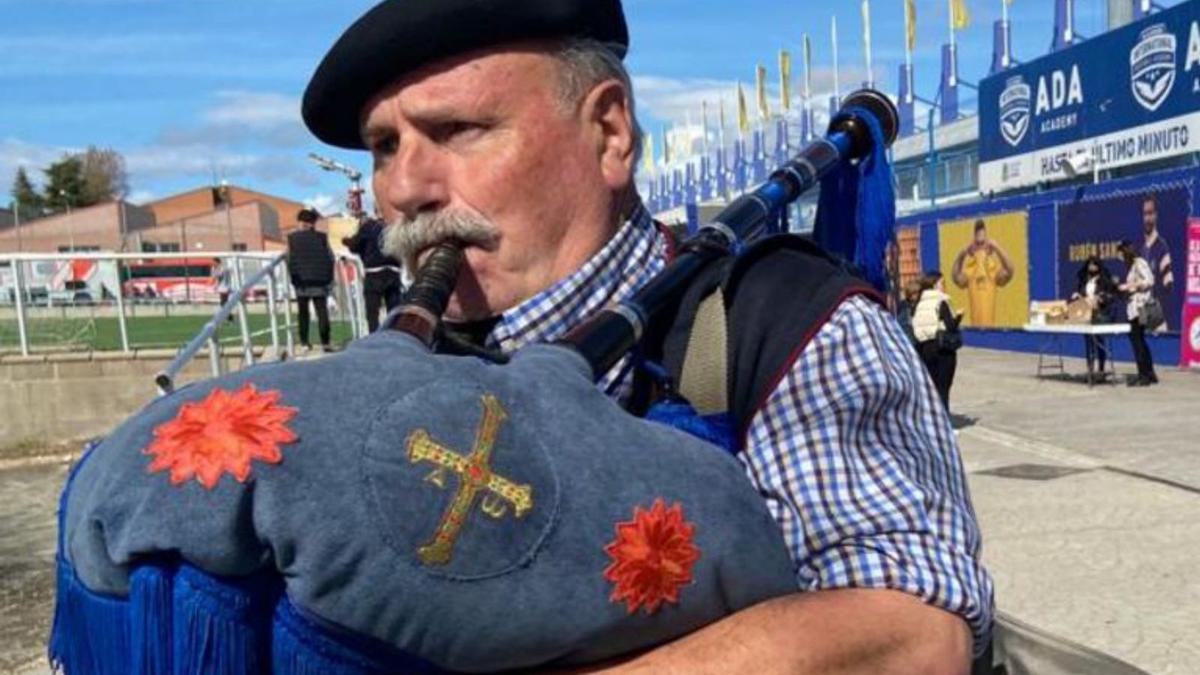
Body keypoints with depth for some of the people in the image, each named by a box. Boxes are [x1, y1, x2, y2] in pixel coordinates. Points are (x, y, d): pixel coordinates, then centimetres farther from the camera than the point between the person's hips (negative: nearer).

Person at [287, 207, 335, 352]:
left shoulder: (292, 238, 0)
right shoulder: (322, 237, 0)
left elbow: (289, 260, 1)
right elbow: (330, 258, 1)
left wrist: (294, 278, 9)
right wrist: (328, 278, 8)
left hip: (301, 281, 1)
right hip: (319, 281, -1)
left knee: (303, 313, 10)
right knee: (322, 312, 1)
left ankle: (304, 342, 9)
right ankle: (325, 342, -7)